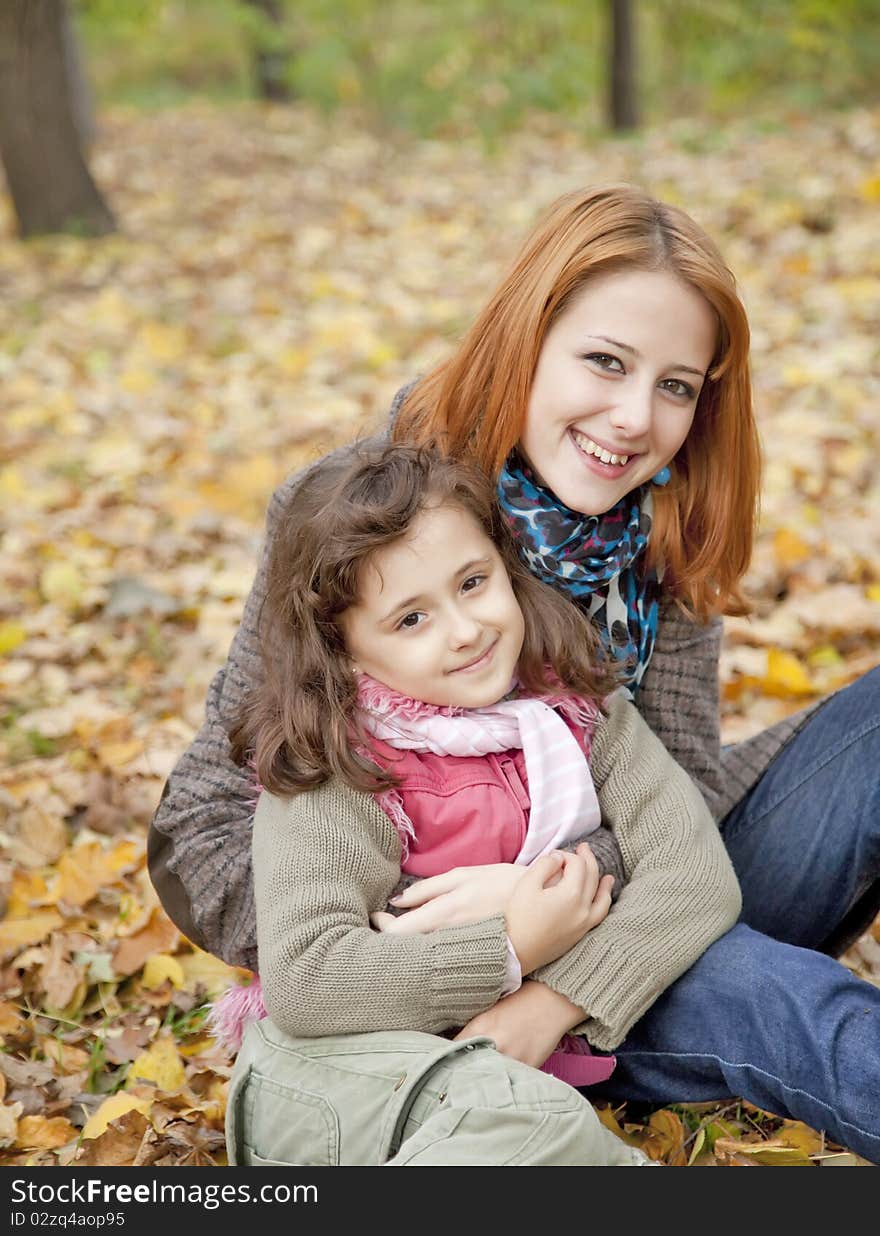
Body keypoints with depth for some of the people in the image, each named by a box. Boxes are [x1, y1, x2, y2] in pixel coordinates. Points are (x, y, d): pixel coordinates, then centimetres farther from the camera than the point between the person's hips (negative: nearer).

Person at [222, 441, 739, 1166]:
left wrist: (548, 1008, -23)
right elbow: (300, 981, -22)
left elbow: (696, 871, -11)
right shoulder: (334, 776, -13)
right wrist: (511, 949, -22)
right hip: (336, 1070, -5)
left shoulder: (576, 709, -1)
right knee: (543, 1125, -36)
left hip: (512, 1060, 5)